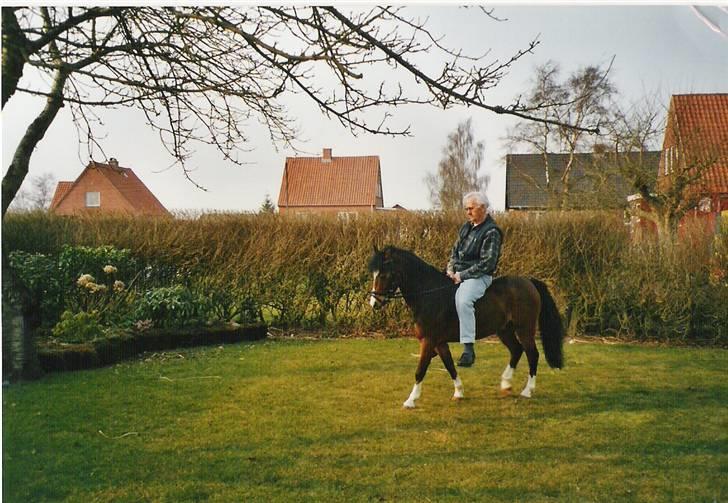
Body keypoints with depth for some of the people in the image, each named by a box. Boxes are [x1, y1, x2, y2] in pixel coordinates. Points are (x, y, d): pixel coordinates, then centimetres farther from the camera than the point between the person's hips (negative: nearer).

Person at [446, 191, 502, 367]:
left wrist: (462, 275, -19)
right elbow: (455, 251, 21)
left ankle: (468, 349, -35)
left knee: (463, 301, -35)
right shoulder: (466, 227, 16)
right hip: (459, 274, 9)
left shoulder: (491, 232, -9)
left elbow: (486, 263, -16)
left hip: (479, 276, -9)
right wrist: (450, 269, 1)